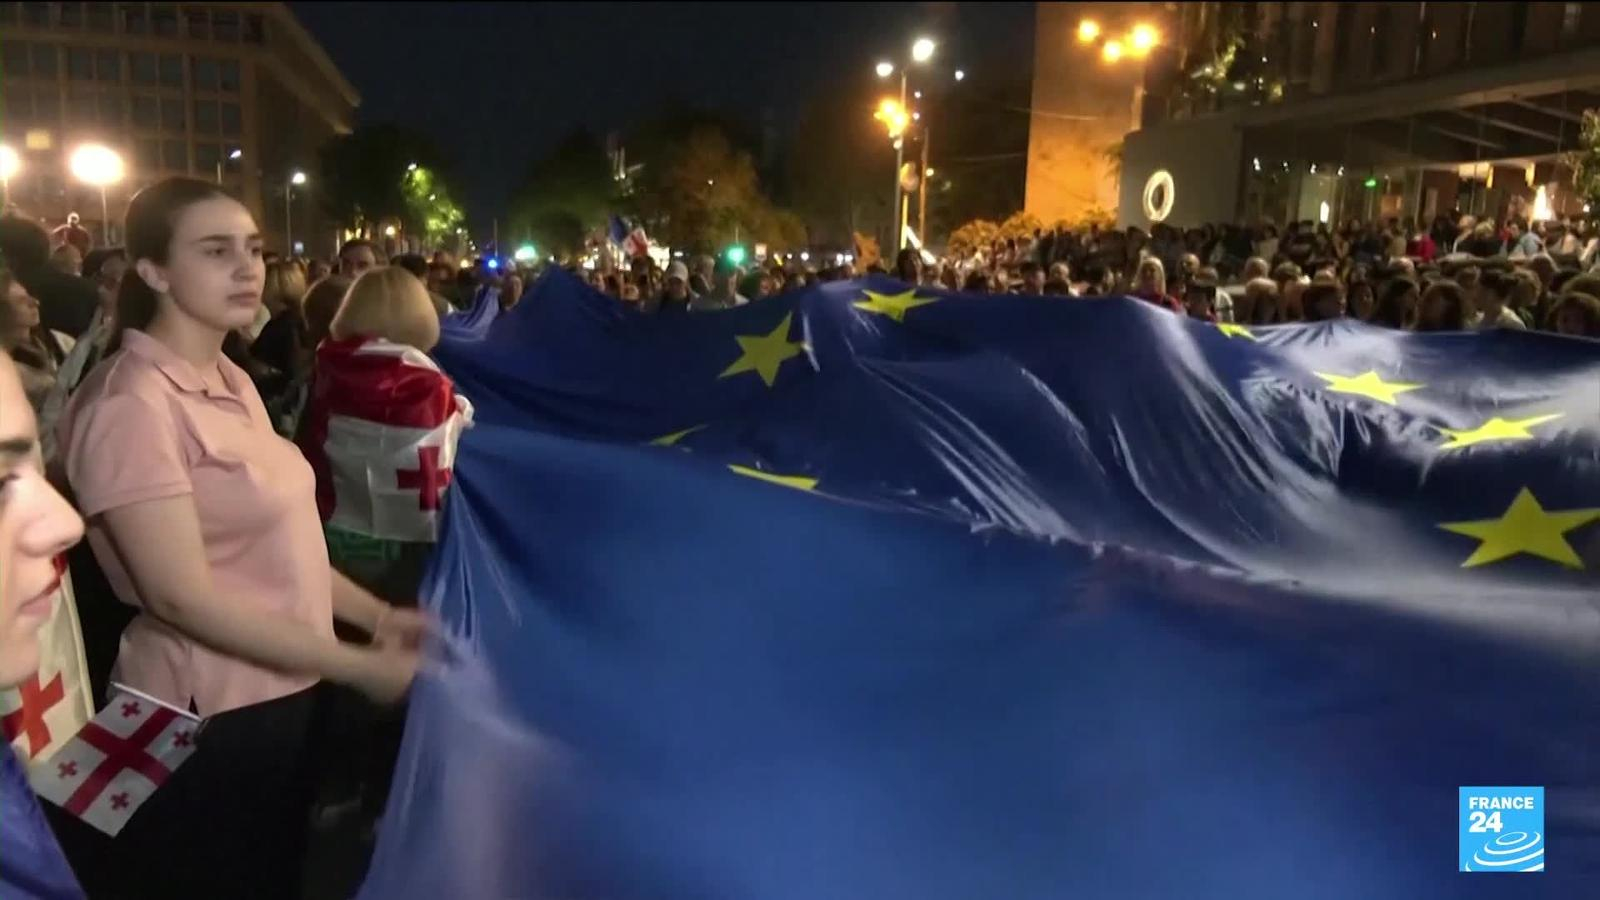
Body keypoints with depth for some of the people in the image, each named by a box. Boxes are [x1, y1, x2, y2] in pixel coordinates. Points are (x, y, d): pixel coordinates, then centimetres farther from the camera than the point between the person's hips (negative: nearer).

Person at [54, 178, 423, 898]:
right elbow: (182, 597, -23)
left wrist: (377, 615, 3)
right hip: (210, 717, -8)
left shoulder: (232, 382, 9)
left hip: (283, 696, 8)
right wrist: (360, 668, -21)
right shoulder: (132, 404, -19)